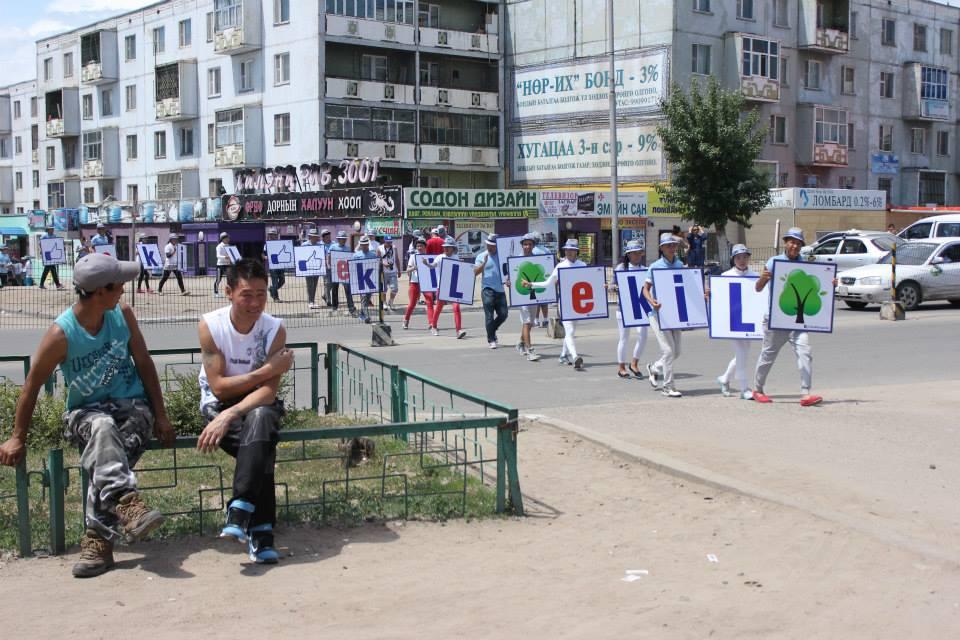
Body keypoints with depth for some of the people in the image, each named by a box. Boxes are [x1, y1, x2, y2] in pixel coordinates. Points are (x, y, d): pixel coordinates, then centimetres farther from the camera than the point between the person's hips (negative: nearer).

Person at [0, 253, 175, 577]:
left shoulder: (123, 315, -3)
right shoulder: (61, 334, -14)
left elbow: (144, 365, 6)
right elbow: (32, 386, -4)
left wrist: (160, 417, 3)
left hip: (132, 406, 2)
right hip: (86, 413, -2)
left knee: (105, 454, -31)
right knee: (102, 429, -38)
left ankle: (98, 538, -32)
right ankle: (127, 503, -53)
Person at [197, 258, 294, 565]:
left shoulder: (275, 329, -10)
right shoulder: (210, 325, -12)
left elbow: (269, 390, -19)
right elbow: (219, 387, -15)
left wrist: (230, 415, -34)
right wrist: (266, 371, -20)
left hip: (257, 403, 1)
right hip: (217, 404, -1)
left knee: (260, 418, -37)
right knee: (262, 446, -32)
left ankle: (239, 512, -41)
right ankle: (260, 530, -32)